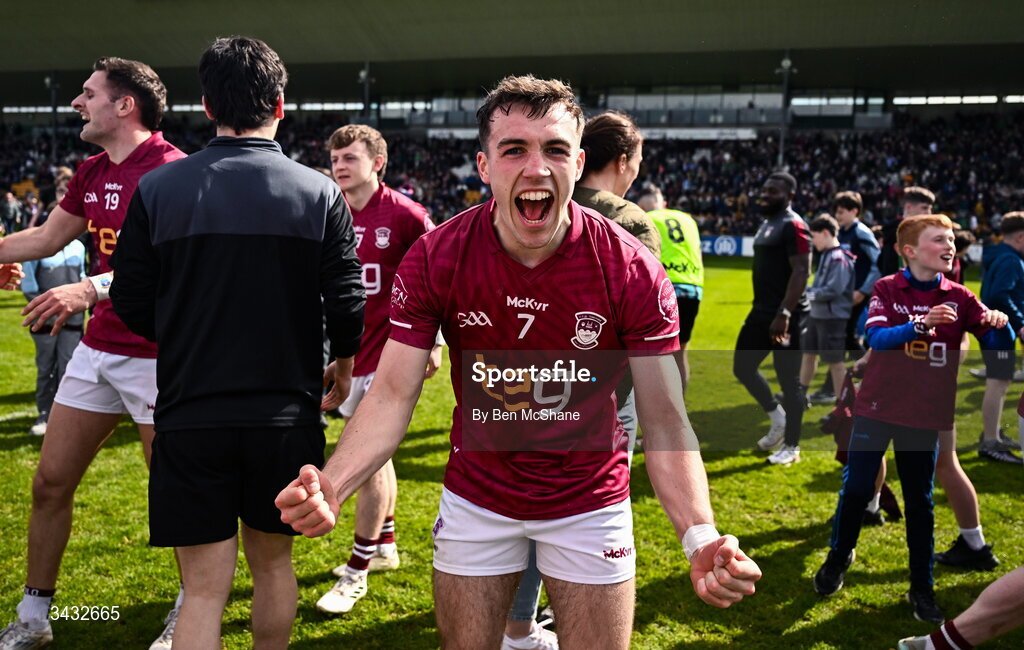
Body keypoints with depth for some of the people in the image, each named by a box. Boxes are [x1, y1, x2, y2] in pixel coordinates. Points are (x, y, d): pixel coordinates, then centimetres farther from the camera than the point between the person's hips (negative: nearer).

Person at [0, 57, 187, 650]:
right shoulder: (92, 173, 11)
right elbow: (48, 237, 26)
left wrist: (92, 289, -35)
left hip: (156, 356, -8)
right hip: (97, 349, 8)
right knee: (51, 482, 11)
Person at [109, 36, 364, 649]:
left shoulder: (157, 189, -4)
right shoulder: (320, 193, -5)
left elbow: (132, 305, 0)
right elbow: (347, 303, -6)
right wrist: (343, 363, 16)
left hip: (190, 415, 0)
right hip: (286, 411, 1)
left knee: (205, 587, 6)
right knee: (273, 560, 20)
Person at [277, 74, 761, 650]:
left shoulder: (634, 270, -19)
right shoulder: (433, 259, -16)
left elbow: (665, 419, -17)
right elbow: (393, 396, -14)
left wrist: (700, 537, -32)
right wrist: (331, 487, -32)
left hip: (590, 504, 0)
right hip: (474, 500, 1)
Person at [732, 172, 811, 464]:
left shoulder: (792, 226, -13)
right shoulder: (767, 224, 16)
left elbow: (801, 272, -22)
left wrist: (784, 314, -27)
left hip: (784, 315, -10)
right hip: (762, 311, 10)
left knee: (788, 379, 0)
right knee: (742, 367, 13)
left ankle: (791, 445, 11)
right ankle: (777, 416, 29)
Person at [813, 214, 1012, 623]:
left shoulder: (959, 297, 0)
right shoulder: (887, 289, -5)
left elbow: (1000, 344, -3)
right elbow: (875, 337, -20)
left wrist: (1000, 325, -26)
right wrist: (920, 324, -36)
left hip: (926, 415, 2)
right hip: (877, 407, -1)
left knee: (919, 502, 8)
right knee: (856, 489, 3)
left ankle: (921, 587, 19)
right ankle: (838, 558, 27)